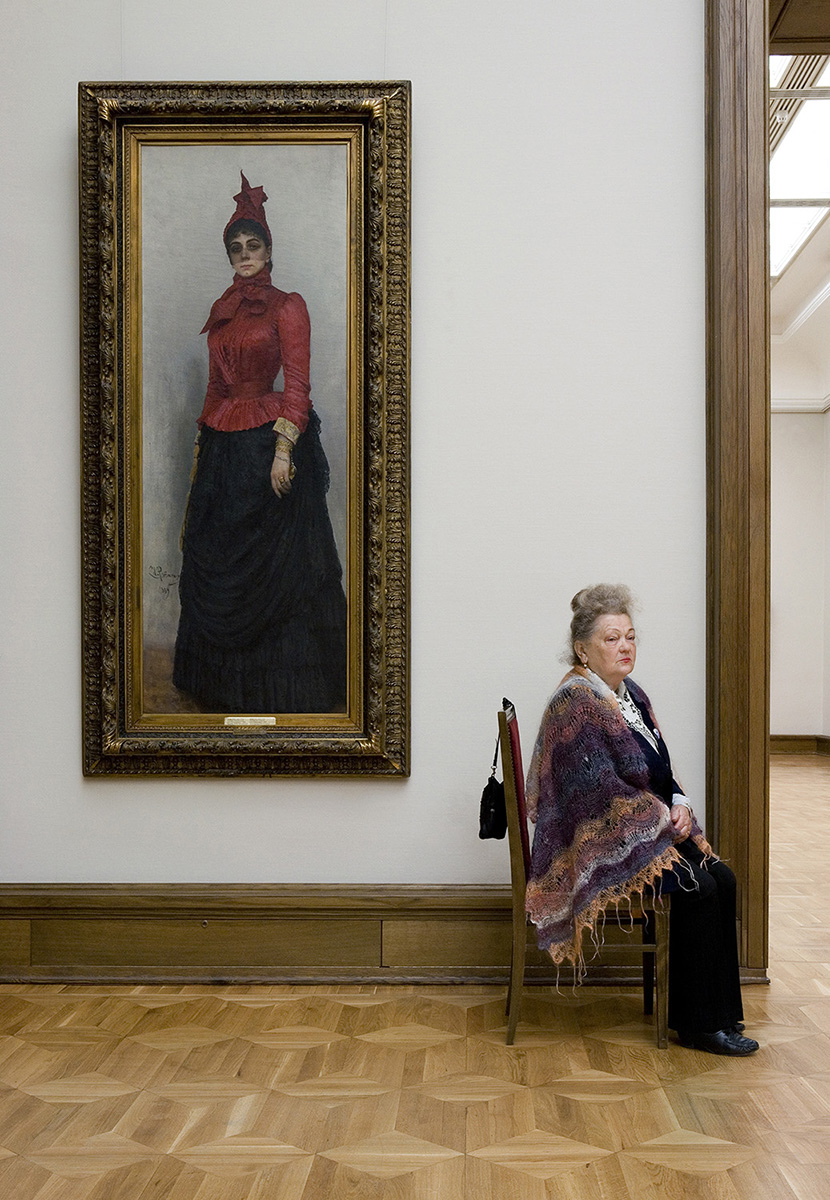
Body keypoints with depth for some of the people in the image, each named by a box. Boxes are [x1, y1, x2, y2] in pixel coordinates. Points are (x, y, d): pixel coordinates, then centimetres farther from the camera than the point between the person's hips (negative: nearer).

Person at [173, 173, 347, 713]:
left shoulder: (287, 306, -4)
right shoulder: (222, 308, 15)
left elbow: (297, 384, -10)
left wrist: (284, 447, -19)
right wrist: (203, 441, 15)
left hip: (266, 443, -7)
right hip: (221, 447, 7)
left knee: (276, 563, -2)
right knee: (214, 562, 9)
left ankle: (280, 686, 8)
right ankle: (225, 683, 22)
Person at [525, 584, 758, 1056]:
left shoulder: (631, 695, 13)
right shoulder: (574, 703, -15)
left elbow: (661, 770, 18)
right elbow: (599, 794, -21)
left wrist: (679, 804, -3)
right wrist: (663, 820, -14)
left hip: (649, 830, 9)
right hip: (599, 844, -9)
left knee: (722, 878, -11)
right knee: (698, 889, -23)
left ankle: (716, 1008, -2)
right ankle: (700, 1024, -12)